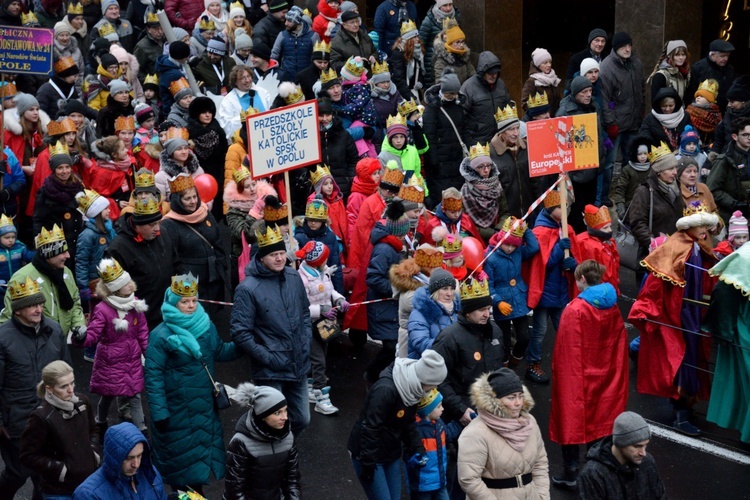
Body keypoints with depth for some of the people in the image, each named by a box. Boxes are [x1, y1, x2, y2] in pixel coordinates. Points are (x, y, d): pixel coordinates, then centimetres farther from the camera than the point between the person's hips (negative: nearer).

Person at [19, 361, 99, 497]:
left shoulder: (81, 401, -1)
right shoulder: (41, 417, -20)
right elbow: (28, 456, -14)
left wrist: (95, 453, 1)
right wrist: (61, 470, -16)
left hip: (88, 483, 6)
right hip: (58, 491, -5)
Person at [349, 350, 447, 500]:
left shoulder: (411, 388, -4)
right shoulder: (386, 390, -31)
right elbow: (369, 429, -27)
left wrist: (417, 449, -3)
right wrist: (368, 464, -22)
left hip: (392, 454, 8)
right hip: (367, 454, -8)